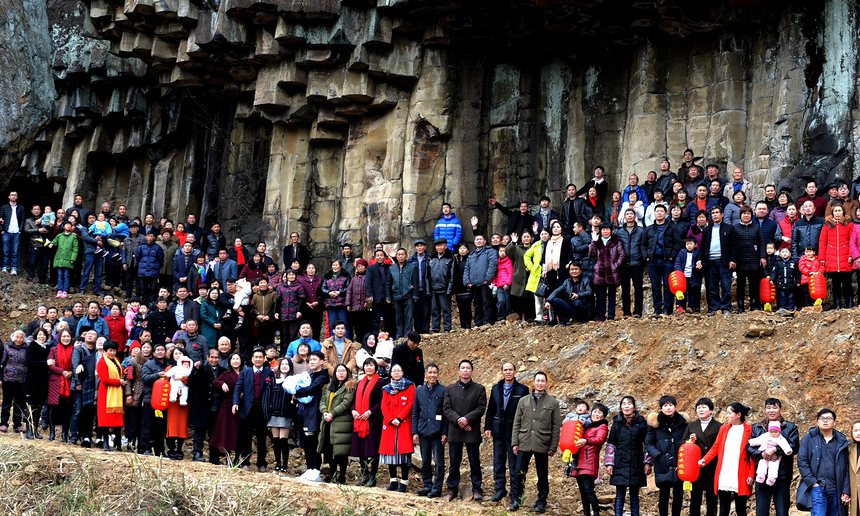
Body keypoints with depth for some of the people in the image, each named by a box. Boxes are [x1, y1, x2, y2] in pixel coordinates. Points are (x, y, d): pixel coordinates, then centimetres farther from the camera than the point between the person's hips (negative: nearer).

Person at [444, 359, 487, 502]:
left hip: (472, 431, -2)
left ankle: (477, 490, 7)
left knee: (474, 463, 3)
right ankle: (452, 489, 15)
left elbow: (481, 408, -5)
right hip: (454, 431, 2)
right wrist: (458, 420, -14)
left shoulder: (479, 389, 4)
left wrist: (467, 418, -17)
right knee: (454, 463, 7)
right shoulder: (450, 389, 10)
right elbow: (446, 409, 1)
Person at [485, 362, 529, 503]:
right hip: (498, 430, 4)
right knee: (498, 462, 9)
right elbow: (490, 410, 10)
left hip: (514, 431, -4)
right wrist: (487, 427, 3)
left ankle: (515, 491, 8)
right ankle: (499, 489, 17)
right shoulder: (496, 389, 8)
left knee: (514, 463, 1)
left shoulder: (522, 390, -4)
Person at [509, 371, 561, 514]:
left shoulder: (553, 403, 3)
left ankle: (541, 502, 16)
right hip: (524, 443, 1)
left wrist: (553, 447, -4)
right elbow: (517, 423, 9)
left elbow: (556, 427, 1)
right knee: (519, 473, 0)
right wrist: (514, 442, 2)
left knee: (542, 475, 7)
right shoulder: (523, 400, 8)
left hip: (542, 445, -1)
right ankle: (515, 500, 10)